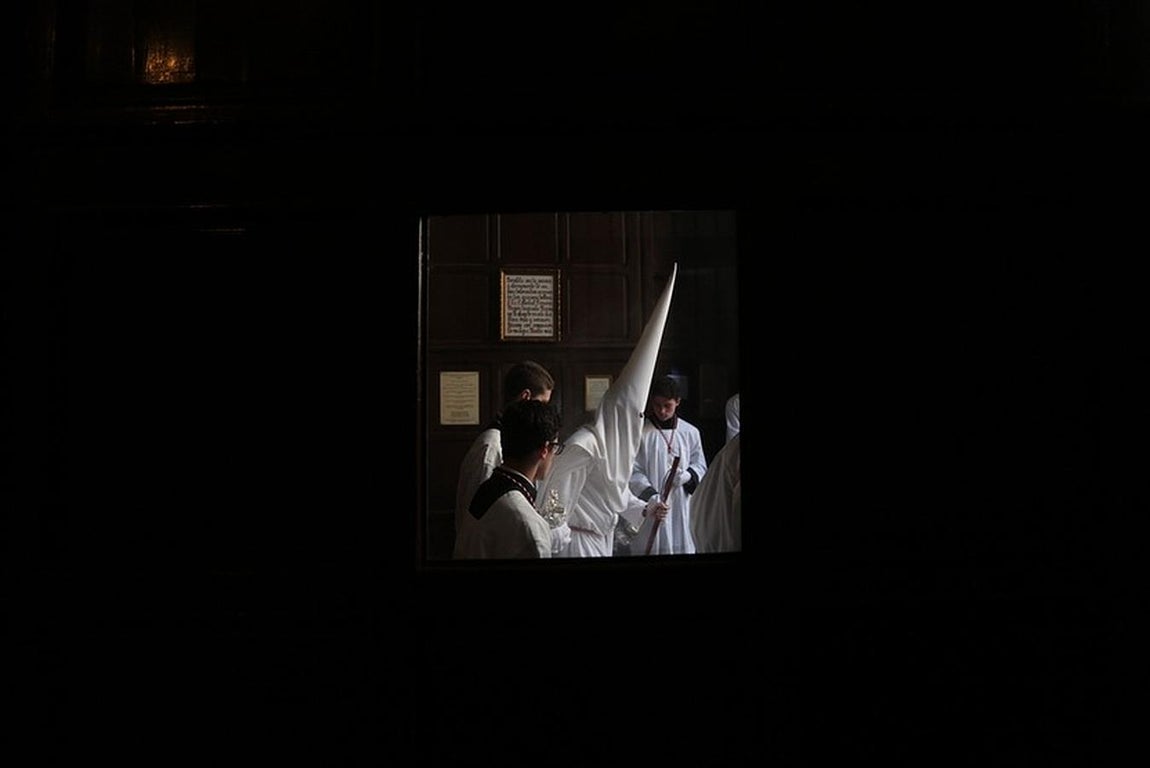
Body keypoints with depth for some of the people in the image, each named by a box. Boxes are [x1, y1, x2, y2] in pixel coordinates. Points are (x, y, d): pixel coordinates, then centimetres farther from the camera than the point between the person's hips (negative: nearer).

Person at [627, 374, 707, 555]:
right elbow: (634, 472, -5)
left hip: (681, 508, 2)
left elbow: (700, 465, 14)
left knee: (682, 547, 3)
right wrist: (650, 495, -19)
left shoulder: (690, 432, 5)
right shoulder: (641, 433, -3)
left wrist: (688, 476, -8)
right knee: (651, 547, -2)